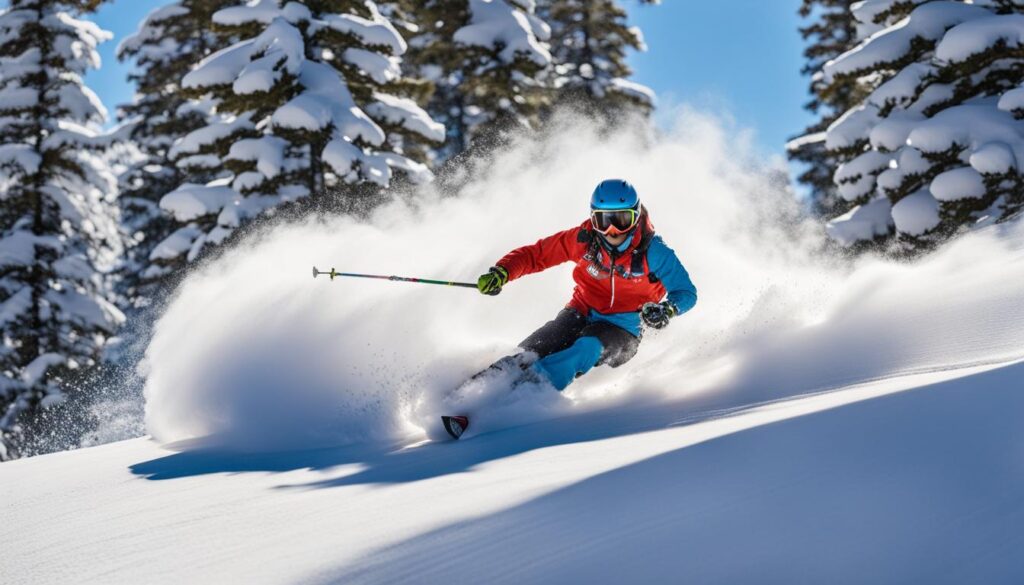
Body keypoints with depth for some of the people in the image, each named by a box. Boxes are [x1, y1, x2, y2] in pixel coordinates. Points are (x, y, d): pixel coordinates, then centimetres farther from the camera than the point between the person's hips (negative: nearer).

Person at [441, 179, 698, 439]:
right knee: (538, 347, -26)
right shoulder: (584, 239, -9)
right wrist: (501, 272, -17)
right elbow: (535, 254, 0)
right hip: (583, 314, 2)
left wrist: (667, 309, -31)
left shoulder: (653, 252, -15)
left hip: (622, 330, -2)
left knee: (588, 348, -36)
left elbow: (686, 293, -9)